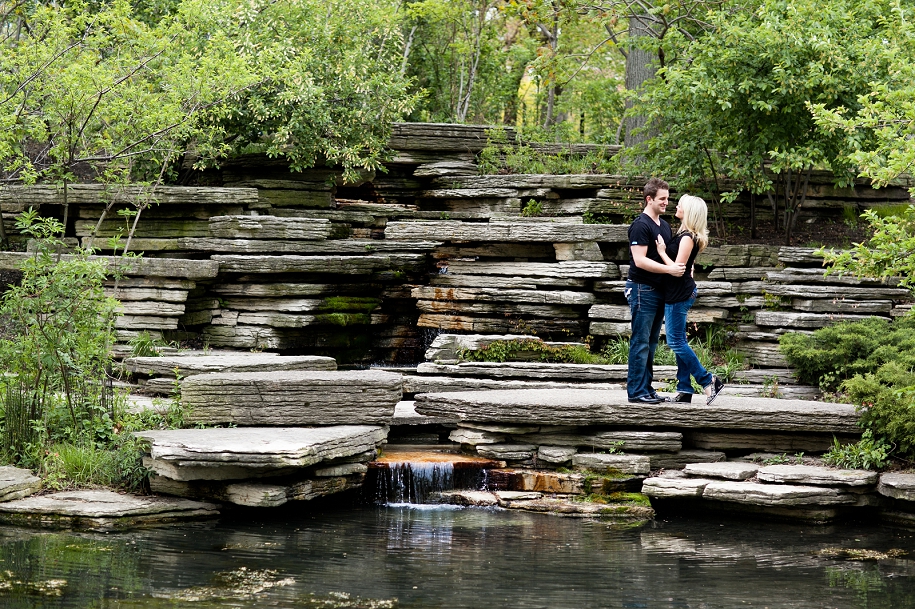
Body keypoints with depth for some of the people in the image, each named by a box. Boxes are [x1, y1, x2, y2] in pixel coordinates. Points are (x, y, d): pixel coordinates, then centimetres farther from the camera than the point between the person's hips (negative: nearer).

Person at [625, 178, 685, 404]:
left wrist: (682, 267, 6)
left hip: (659, 290, 9)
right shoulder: (641, 226, -13)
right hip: (643, 290, -9)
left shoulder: (664, 225, 15)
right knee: (641, 342, -7)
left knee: (651, 343, 10)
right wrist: (669, 269, -24)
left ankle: (646, 388, 15)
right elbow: (640, 260, -21)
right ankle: (636, 391, -5)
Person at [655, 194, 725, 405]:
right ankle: (684, 390, 13)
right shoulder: (683, 234, 11)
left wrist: (662, 251, -13)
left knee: (676, 342, -6)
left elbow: (677, 268, -21)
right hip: (676, 292, 10)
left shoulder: (687, 238, -18)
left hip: (680, 293, -10)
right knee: (679, 342, 11)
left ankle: (709, 381, -2)